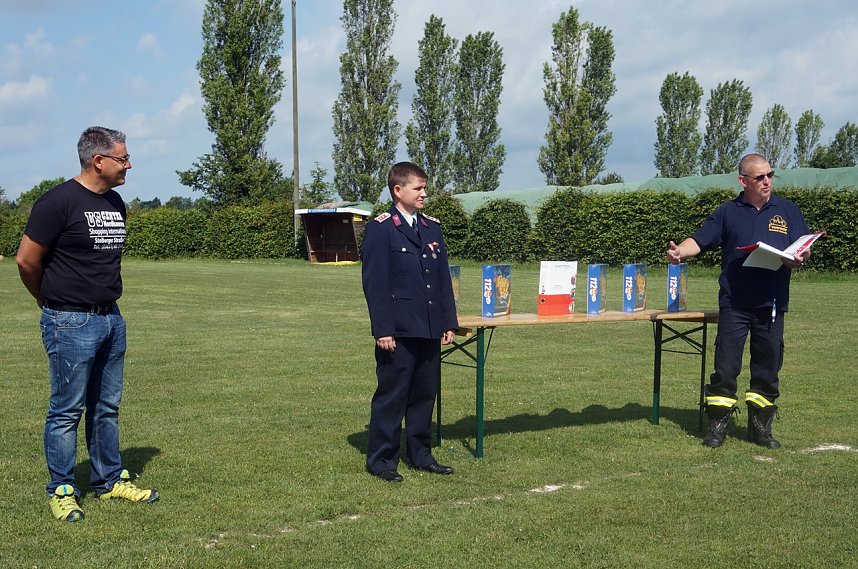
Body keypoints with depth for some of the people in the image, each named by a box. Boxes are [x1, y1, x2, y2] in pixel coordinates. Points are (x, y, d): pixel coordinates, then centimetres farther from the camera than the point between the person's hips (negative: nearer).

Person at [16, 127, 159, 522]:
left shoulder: (115, 203, 10)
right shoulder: (59, 202, -14)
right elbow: (26, 260, -9)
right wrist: (50, 300, 5)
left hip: (111, 319, 7)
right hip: (71, 324, -7)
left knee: (107, 407, 15)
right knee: (67, 411, 1)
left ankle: (110, 481, 27)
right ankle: (61, 491, 12)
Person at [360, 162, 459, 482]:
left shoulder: (432, 228, 14)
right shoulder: (380, 229, -7)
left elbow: (444, 278, 16)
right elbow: (374, 283, -11)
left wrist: (449, 322, 11)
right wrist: (383, 329, -16)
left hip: (430, 330, 7)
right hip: (398, 332, -7)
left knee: (425, 395, 13)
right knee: (391, 396, 0)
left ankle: (420, 455, 24)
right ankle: (381, 460, 9)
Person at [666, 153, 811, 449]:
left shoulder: (787, 210, 10)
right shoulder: (728, 212, 9)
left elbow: (804, 249, 9)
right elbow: (699, 240, 3)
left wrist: (798, 258, -14)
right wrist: (679, 252, -17)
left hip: (771, 303, 1)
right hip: (733, 303, -1)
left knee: (767, 366, 6)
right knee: (725, 365, -3)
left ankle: (760, 427, 19)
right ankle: (718, 425, 8)